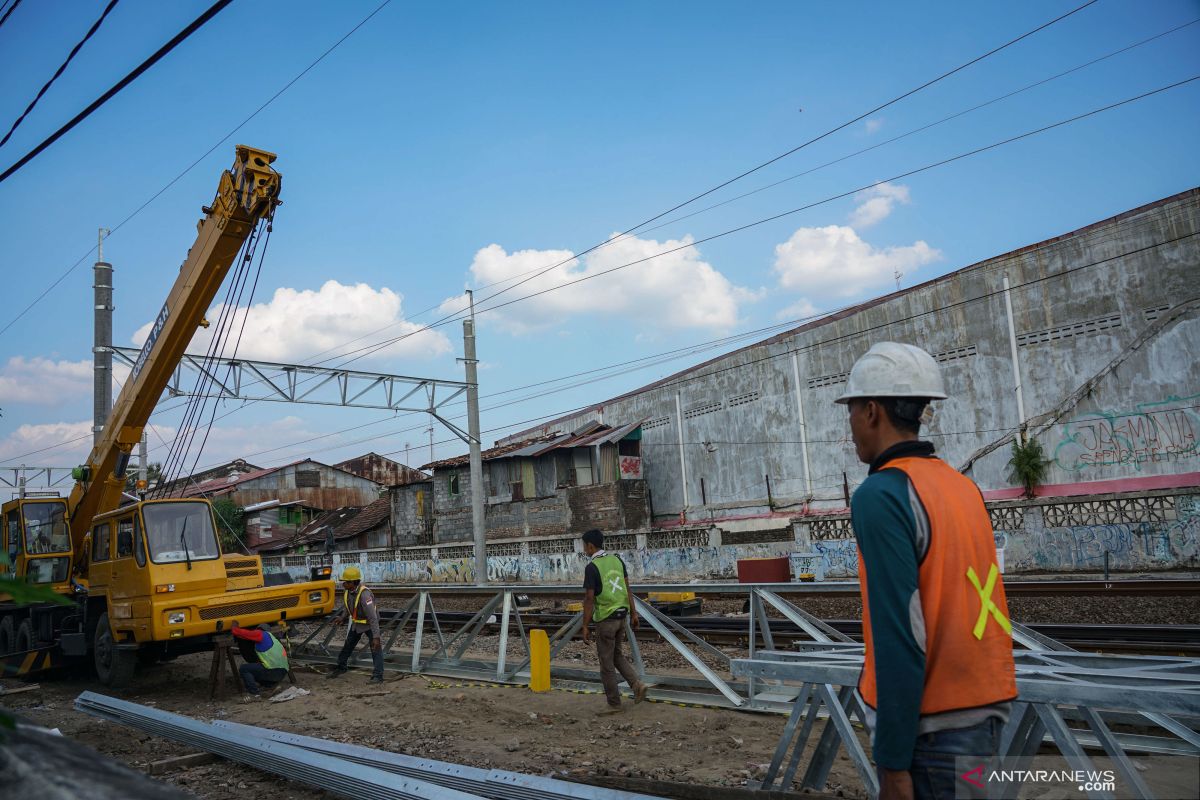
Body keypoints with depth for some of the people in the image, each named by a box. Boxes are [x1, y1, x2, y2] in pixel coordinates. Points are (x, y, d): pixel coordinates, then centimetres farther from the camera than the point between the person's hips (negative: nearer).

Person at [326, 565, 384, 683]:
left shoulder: (364, 594, -37)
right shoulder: (347, 591, -14)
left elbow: (373, 617, -38)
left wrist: (376, 636, -40)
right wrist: (342, 618, -8)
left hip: (369, 623, -8)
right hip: (356, 622, 8)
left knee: (376, 647, -12)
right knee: (348, 645, 20)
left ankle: (378, 676, -7)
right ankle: (340, 668, 40)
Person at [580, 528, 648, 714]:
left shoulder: (591, 567, -18)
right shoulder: (617, 559, 4)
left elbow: (589, 599, -18)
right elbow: (627, 588, 8)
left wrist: (585, 627, -12)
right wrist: (633, 613, 14)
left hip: (605, 619, -7)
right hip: (621, 616, 7)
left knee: (606, 662, 7)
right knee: (616, 655, 23)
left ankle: (614, 704, 15)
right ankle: (636, 684, 6)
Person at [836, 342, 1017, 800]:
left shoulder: (881, 496, -16)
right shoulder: (962, 486, 8)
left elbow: (899, 636, -21)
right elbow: (950, 606, 10)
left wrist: (893, 762, -16)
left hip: (931, 726, -8)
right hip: (987, 710, 8)